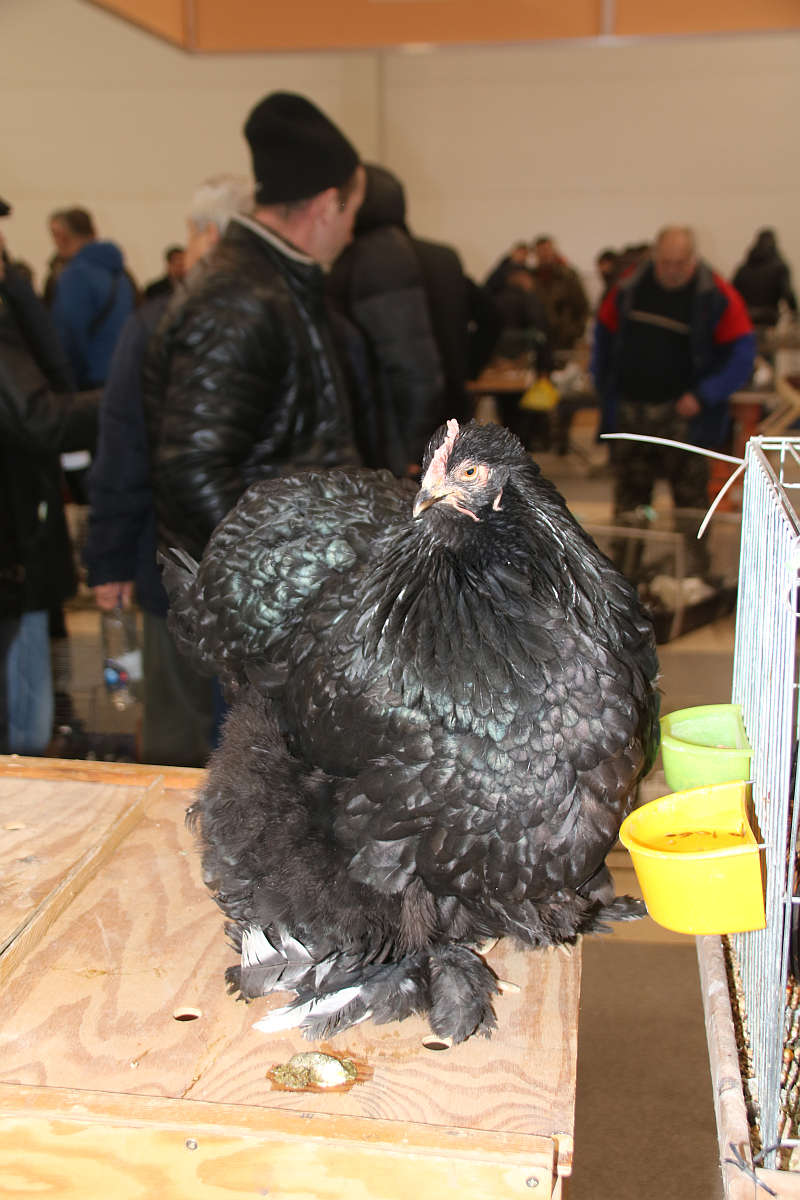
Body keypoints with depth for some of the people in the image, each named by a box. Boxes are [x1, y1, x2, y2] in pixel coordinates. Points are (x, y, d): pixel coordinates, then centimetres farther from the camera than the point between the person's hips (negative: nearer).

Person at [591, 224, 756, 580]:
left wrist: (703, 396, -14)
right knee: (629, 495, 10)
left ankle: (696, 573, 6)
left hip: (682, 413, -3)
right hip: (630, 411, 4)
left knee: (689, 492, -2)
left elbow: (741, 353, -6)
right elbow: (604, 334, 16)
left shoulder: (717, 296, -7)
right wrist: (605, 387, 11)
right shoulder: (629, 289, 2)